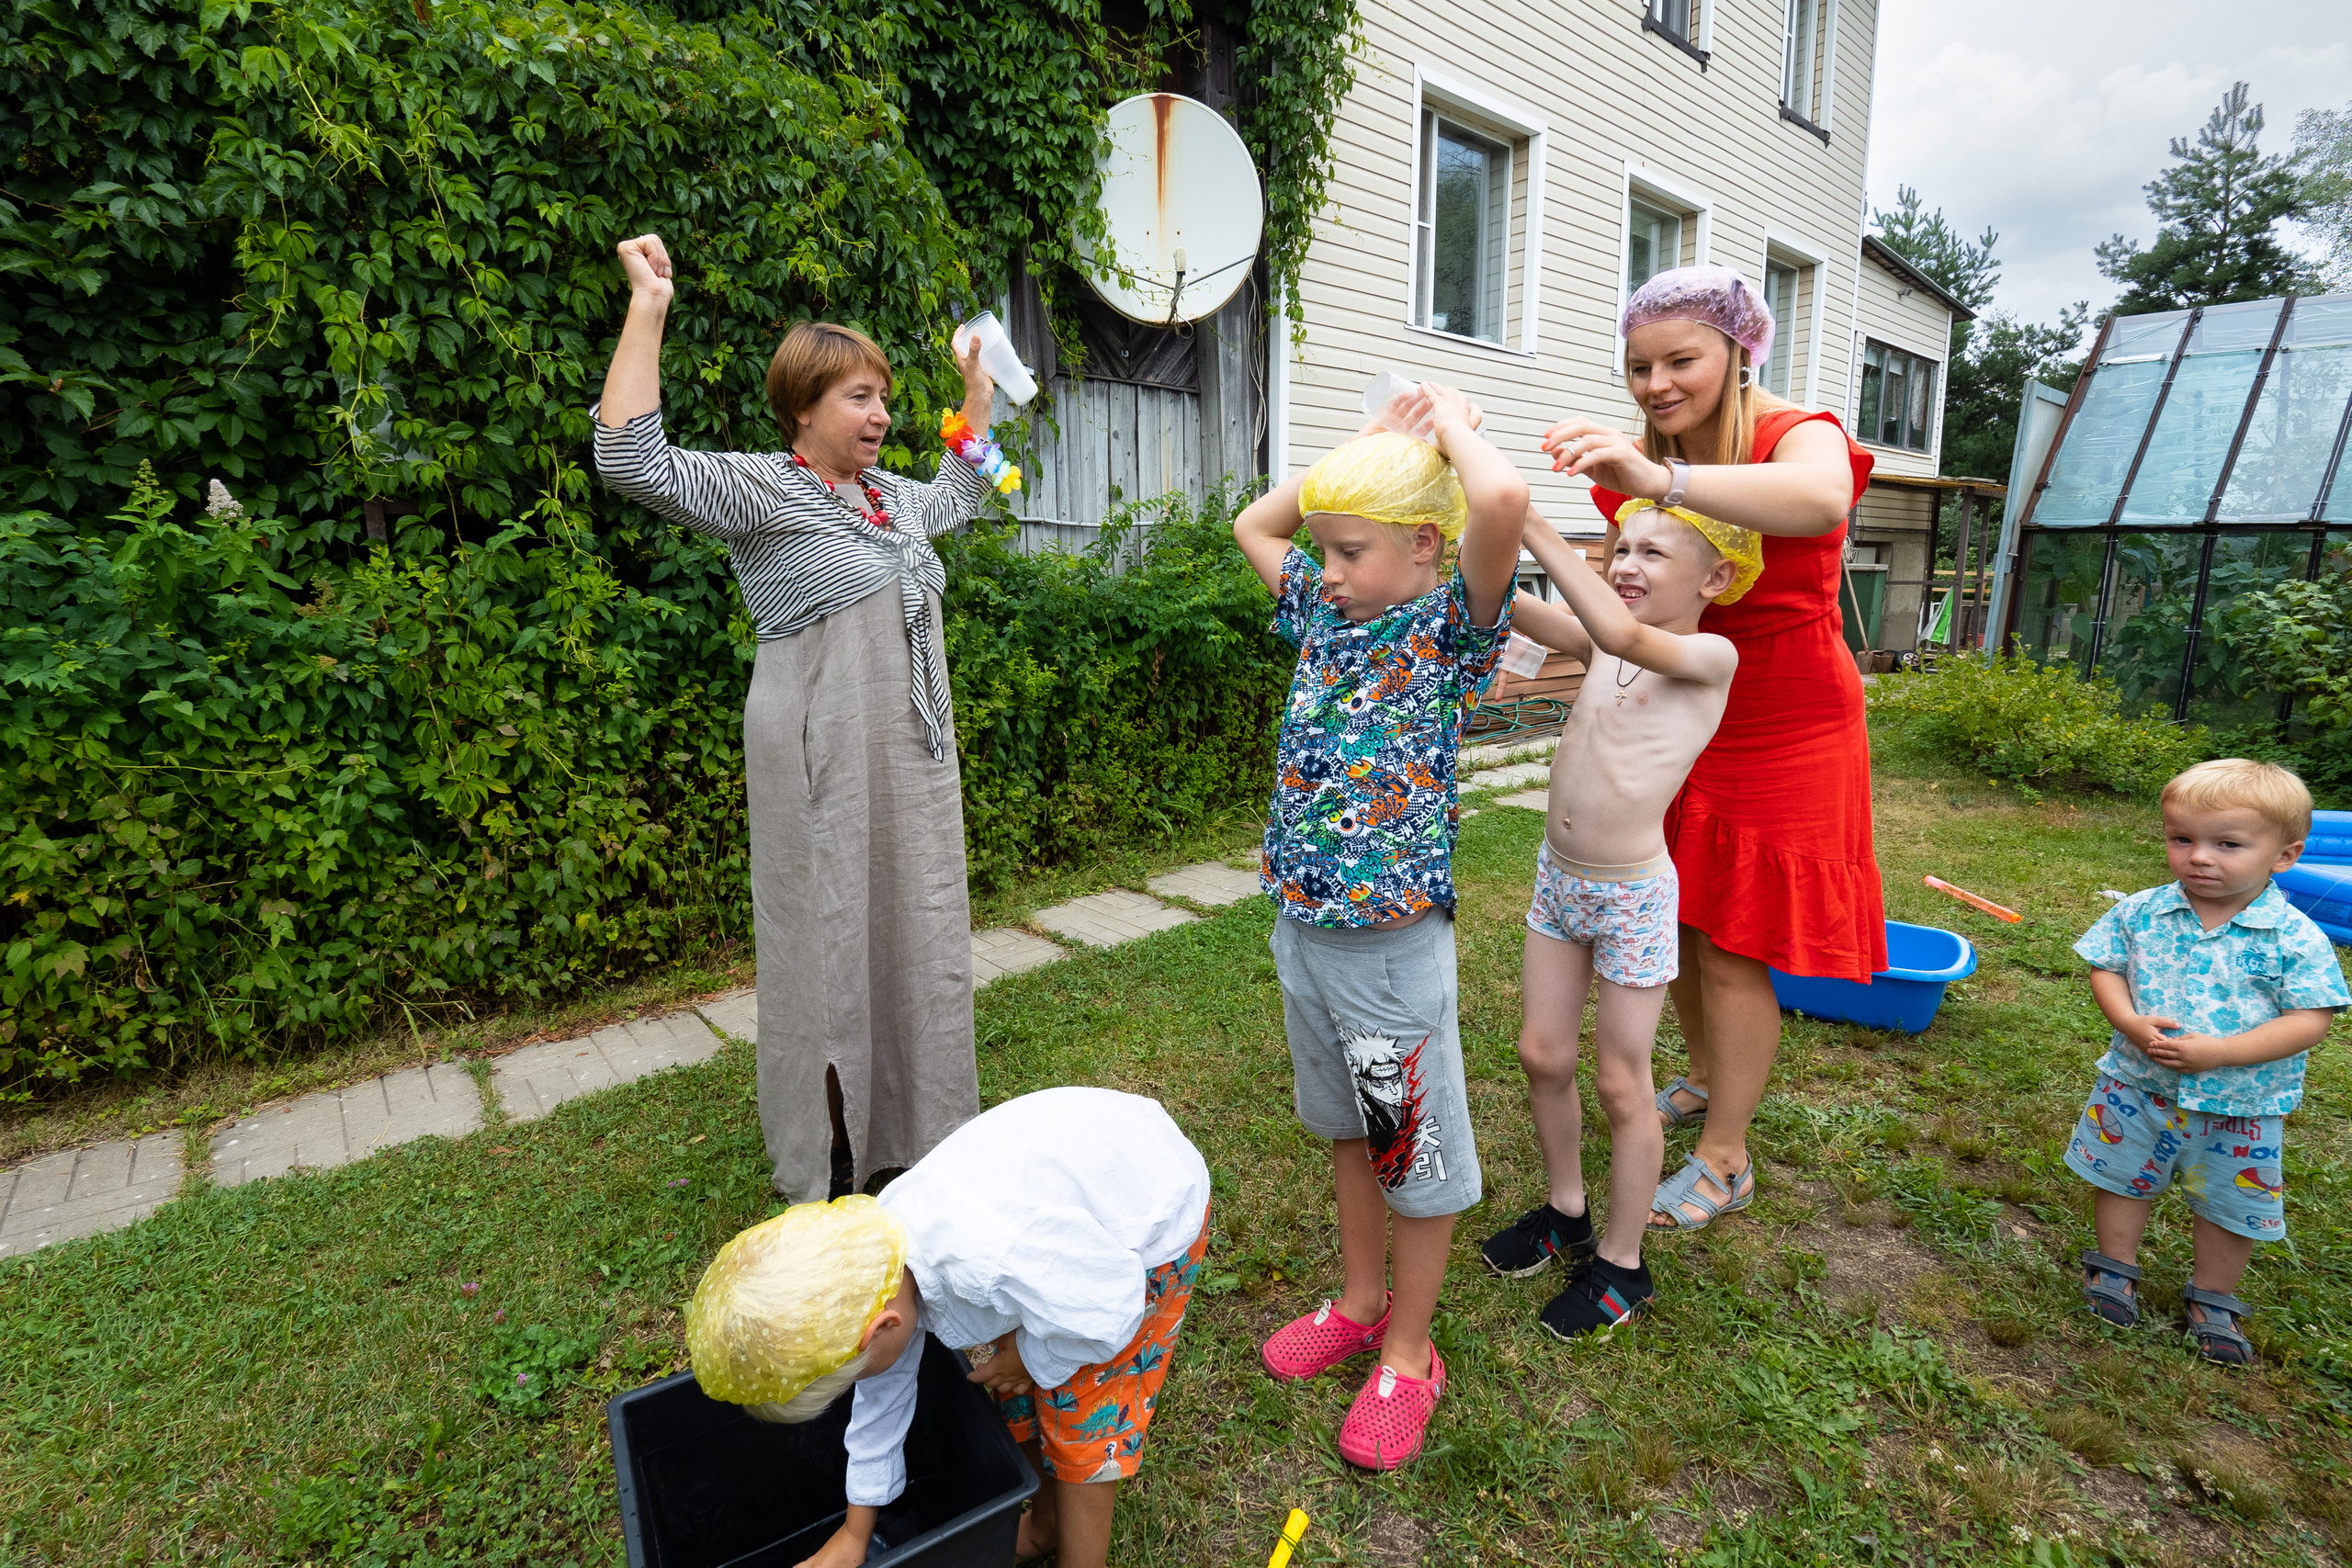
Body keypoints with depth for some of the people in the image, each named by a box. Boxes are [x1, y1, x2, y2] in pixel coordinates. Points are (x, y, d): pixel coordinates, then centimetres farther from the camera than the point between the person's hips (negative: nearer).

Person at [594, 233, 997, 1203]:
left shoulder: (894, 497, 16)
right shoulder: (761, 489, -6)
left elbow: (967, 488, 37)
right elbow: (632, 459, -20)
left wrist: (976, 382, 34)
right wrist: (648, 308, -17)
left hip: (917, 758, 8)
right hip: (824, 766, -7)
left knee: (919, 933, 14)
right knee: (829, 941, 2)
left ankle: (925, 1132, 33)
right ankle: (828, 1163, 21)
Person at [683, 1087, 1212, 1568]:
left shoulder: (992, 1261, -44)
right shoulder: (870, 1244, -14)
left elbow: (1109, 1315, -30)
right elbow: (884, 1392, 2)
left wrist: (1033, 1358, -11)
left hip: (1148, 1219, -7)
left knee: (1077, 1427, 2)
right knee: (1019, 1398, 19)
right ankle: (1047, 1525, 45)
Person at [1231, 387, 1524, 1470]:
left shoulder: (1451, 623, -12)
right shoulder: (1326, 611, 7)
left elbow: (1504, 498, -31)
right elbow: (1252, 525, 21)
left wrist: (1449, 421, -11)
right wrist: (1364, 445, 12)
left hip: (1393, 939, -7)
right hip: (1301, 922, 7)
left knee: (1416, 1152, 11)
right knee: (1346, 1128, 23)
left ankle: (1407, 1354, 31)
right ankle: (1359, 1304, 44)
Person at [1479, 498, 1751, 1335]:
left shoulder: (1711, 658, -12)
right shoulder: (1599, 649, 4)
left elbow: (1623, 633, -31)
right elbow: (1514, 608, -9)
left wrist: (1533, 523, -31)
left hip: (1633, 897, -6)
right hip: (1557, 879, 6)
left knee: (1621, 1084, 8)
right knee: (1542, 1055, 15)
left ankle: (1622, 1264, 29)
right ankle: (1566, 1211, 40)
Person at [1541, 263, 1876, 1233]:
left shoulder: (1796, 435, -14)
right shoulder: (1637, 468, 3)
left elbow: (1820, 500, -41)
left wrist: (1661, 481, -55)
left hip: (1780, 744, -6)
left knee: (1735, 953, 0)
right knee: (1674, 924, 16)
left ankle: (1724, 1161, 17)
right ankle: (1703, 1080, 41)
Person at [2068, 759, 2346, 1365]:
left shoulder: (2297, 937, -15)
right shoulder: (2141, 911, -10)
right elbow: (2106, 968, -3)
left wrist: (2218, 1051, -28)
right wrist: (2130, 1022, -21)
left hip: (2242, 1106, -1)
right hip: (2138, 1084, 1)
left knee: (2230, 1203, 18)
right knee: (2122, 1178, 17)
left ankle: (2212, 1296, 40)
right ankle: (2115, 1265, 38)